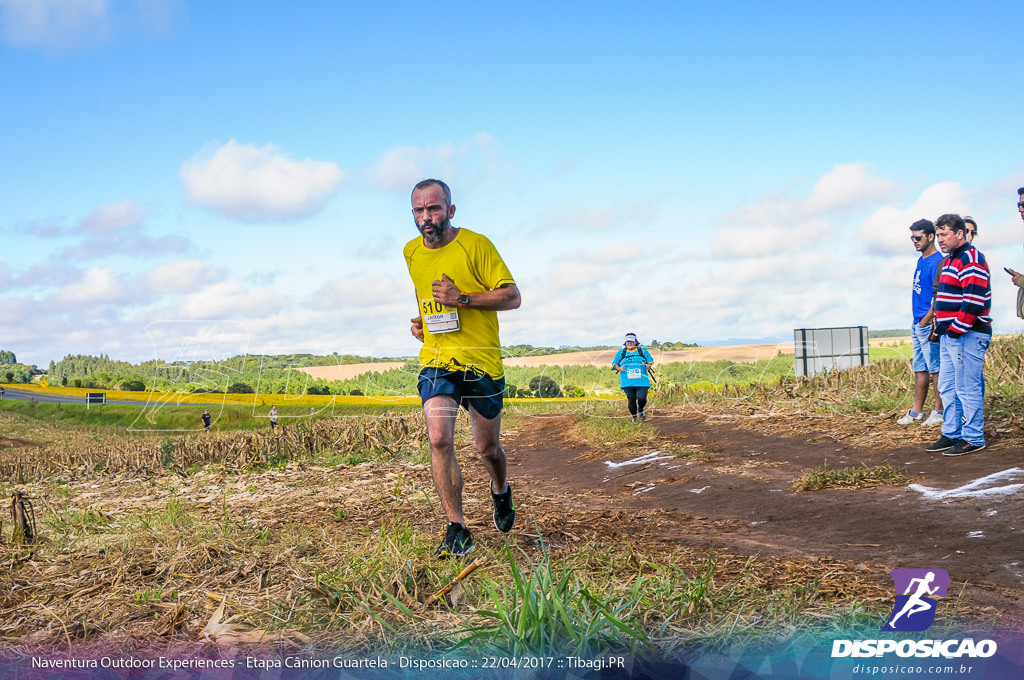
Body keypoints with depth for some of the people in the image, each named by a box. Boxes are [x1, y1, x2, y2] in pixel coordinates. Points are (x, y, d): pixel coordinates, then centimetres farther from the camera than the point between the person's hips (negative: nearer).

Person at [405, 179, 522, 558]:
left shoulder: (476, 245, -8)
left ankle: (501, 491, 45)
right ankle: (457, 531, -10)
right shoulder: (411, 252, 9)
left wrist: (462, 299, -19)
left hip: (481, 361, -3)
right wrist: (420, 321, 9)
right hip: (435, 360, 3)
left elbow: (512, 297, -9)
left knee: (487, 448, 10)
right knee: (439, 440, -17)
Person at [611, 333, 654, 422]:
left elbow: (650, 361, 19)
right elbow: (614, 364, 14)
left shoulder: (643, 351, 12)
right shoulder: (621, 353, 12)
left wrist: (648, 366, -3)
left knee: (641, 398, -13)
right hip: (627, 383, 1)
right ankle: (634, 417, 20)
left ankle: (640, 410, 22)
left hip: (641, 382, 0)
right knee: (631, 400, -2)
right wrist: (619, 368, -7)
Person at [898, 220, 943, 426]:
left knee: (935, 368, -4)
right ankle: (917, 411, 18)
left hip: (928, 324, -10)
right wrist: (917, 323, 17)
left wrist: (926, 320, -19)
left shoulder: (937, 262, -13)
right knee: (920, 368, 13)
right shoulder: (921, 260, 16)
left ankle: (939, 411, 1)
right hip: (918, 323, 10)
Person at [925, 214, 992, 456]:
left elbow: (974, 299, -21)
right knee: (947, 388, 14)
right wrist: (942, 327, 16)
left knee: (967, 388, -6)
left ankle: (973, 439, 0)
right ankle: (951, 434, 21)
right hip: (950, 336, 10)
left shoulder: (971, 259, -12)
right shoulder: (951, 261, 20)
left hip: (967, 336, -10)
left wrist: (957, 328, -20)